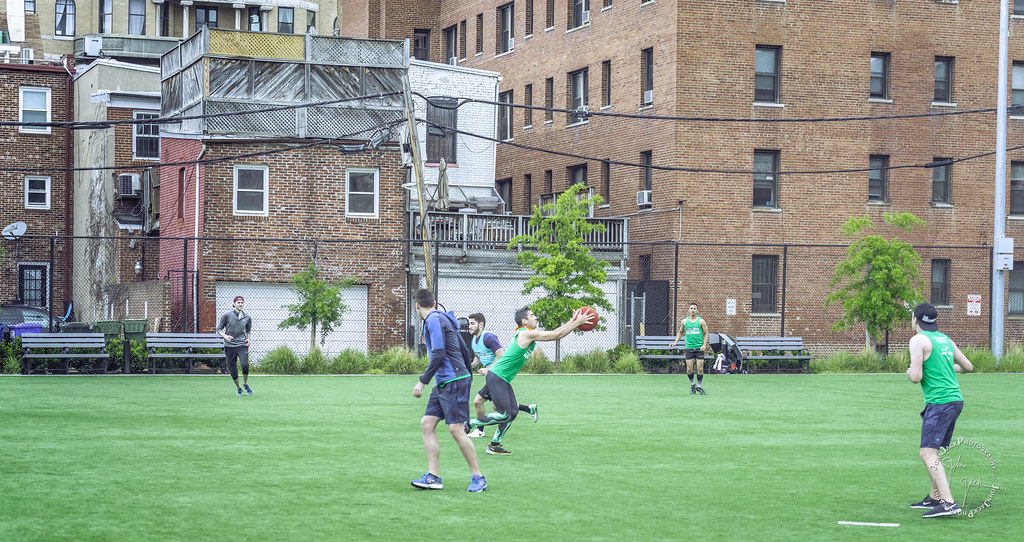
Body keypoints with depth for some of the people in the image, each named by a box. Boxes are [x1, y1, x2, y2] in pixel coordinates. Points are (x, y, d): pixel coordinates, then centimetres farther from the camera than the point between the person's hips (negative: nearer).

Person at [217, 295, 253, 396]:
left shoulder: (247, 317, 5)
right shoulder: (227, 315, -3)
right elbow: (219, 329, 3)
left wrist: (249, 339, 4)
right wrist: (225, 336, -15)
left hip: (242, 345, 1)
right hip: (230, 346, 0)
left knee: (245, 365, -21)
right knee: (232, 369, 1)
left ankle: (245, 384, 4)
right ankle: (238, 388, 25)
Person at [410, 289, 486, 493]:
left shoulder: (434, 320, -11)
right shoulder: (442, 319, 17)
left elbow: (438, 355, -19)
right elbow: (464, 350, 21)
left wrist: (422, 381, -15)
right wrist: (468, 376, 27)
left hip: (453, 381, -10)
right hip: (443, 383, 10)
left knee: (456, 429, -10)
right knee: (427, 423, 4)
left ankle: (478, 478, -1)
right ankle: (434, 477, 2)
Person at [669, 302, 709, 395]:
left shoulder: (701, 321, 0)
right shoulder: (684, 321, 7)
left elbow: (706, 333, 2)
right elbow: (680, 332, 20)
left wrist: (704, 345, -9)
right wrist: (675, 342, 9)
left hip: (699, 348, -2)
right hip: (689, 348, 2)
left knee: (700, 369, -5)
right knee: (689, 369, -2)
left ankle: (699, 386, 11)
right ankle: (692, 385, 20)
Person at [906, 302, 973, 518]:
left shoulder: (919, 340, -8)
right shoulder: (945, 340, 15)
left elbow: (916, 377, -16)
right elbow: (968, 367, 22)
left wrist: (910, 371, 7)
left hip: (939, 402, -9)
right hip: (955, 399, 9)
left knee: (928, 454, -13)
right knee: (932, 452, 19)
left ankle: (948, 503, -24)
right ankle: (934, 497, 26)